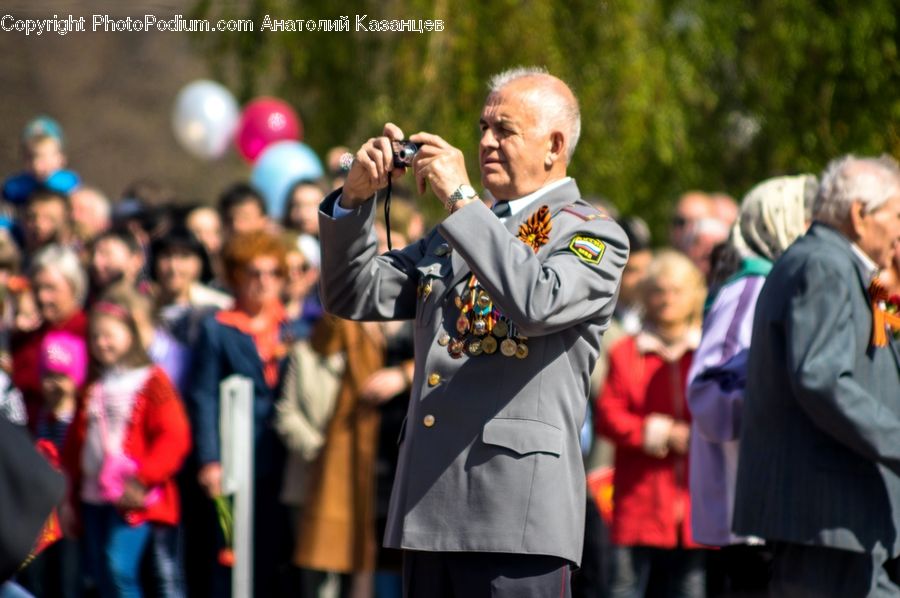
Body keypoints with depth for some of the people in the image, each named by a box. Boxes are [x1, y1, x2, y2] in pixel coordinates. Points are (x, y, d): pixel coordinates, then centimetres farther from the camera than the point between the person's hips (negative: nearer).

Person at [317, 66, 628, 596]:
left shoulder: (593, 236, 0)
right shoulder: (455, 234, 22)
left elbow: (538, 303, -21)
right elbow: (355, 297, 16)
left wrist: (460, 199, -16)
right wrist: (357, 196, 3)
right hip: (432, 509, 7)